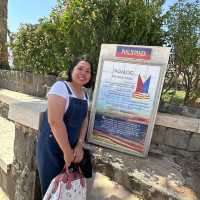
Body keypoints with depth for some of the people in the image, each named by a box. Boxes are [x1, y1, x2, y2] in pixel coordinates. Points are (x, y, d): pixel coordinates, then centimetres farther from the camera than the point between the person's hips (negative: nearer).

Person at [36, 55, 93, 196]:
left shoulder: (85, 95, 6)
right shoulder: (61, 87, -16)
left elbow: (84, 121, 7)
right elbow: (54, 121, -24)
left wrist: (79, 145, -6)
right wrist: (67, 152, -18)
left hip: (72, 147, 6)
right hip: (52, 147, -6)